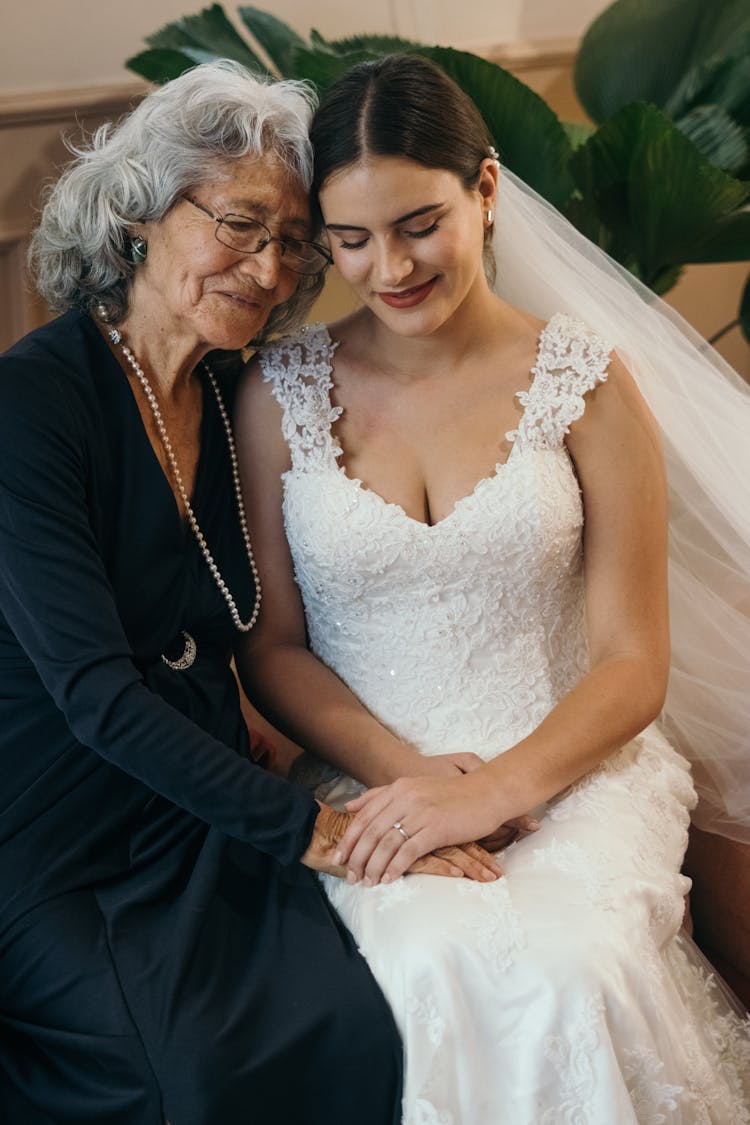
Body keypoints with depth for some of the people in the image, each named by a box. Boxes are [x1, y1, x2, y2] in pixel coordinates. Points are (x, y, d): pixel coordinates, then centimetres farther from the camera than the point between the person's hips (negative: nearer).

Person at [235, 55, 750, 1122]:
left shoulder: (581, 378, -1)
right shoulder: (280, 392, 3)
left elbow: (634, 661, -2)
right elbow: (272, 646, 5)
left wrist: (494, 788, -18)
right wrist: (404, 770, -11)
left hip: (568, 770, 0)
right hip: (371, 783, 1)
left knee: (565, 964, -30)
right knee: (429, 972, -31)